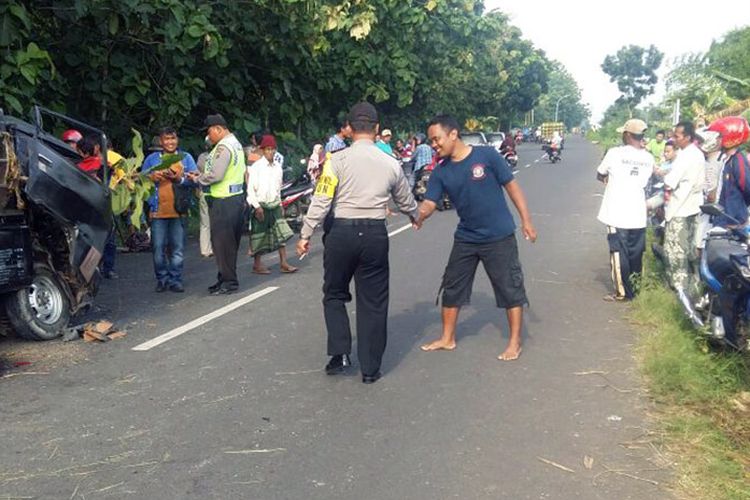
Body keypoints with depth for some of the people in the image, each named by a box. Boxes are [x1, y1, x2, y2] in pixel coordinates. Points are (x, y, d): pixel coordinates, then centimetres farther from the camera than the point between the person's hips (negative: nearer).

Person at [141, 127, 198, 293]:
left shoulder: (186, 158, 11)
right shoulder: (151, 159, 14)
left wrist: (179, 178, -14)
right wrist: (153, 177, -9)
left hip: (179, 210, -1)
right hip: (158, 210, 1)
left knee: (178, 248, 1)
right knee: (158, 248, 1)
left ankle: (175, 279, 8)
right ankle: (162, 279, 11)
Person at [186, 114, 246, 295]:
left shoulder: (223, 147, -15)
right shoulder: (235, 143, 17)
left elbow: (216, 175, -22)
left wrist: (197, 179, -6)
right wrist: (202, 175, 10)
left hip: (223, 201, -10)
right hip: (236, 197, 10)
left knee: (222, 241, -4)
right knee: (230, 242, 15)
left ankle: (229, 281, 1)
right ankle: (226, 278, 23)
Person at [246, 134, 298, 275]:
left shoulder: (278, 167, 9)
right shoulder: (256, 167, -9)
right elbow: (250, 188, -11)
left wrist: (280, 203, 15)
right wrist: (256, 206, -15)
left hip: (275, 205, 5)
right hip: (261, 205, -5)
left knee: (281, 233, 0)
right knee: (259, 235, 2)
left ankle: (284, 263, 2)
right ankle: (257, 264, 13)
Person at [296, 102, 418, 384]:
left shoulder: (338, 160, -4)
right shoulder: (391, 164, 5)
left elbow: (321, 201, -7)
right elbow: (405, 201, 20)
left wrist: (305, 235, 2)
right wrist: (415, 216, 41)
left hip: (342, 232, -2)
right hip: (375, 234, 2)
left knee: (334, 294, 18)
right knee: (373, 302, 10)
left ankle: (340, 352, 6)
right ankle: (370, 368, 15)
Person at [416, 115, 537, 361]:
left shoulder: (487, 155, -13)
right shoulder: (440, 172, -1)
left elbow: (511, 186, -7)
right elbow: (429, 204, -7)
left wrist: (526, 220, -8)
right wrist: (414, 215, -30)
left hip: (499, 236, -4)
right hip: (465, 238, 5)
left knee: (510, 288, 3)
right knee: (451, 288, 11)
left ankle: (515, 342, 18)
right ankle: (448, 338, 27)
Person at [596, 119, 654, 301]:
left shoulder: (615, 153, -11)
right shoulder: (648, 158, 3)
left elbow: (600, 175, 4)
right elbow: (644, 182, 13)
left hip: (618, 213, -4)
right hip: (638, 214, 5)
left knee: (619, 252, 2)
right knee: (636, 252, 15)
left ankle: (623, 291, 5)